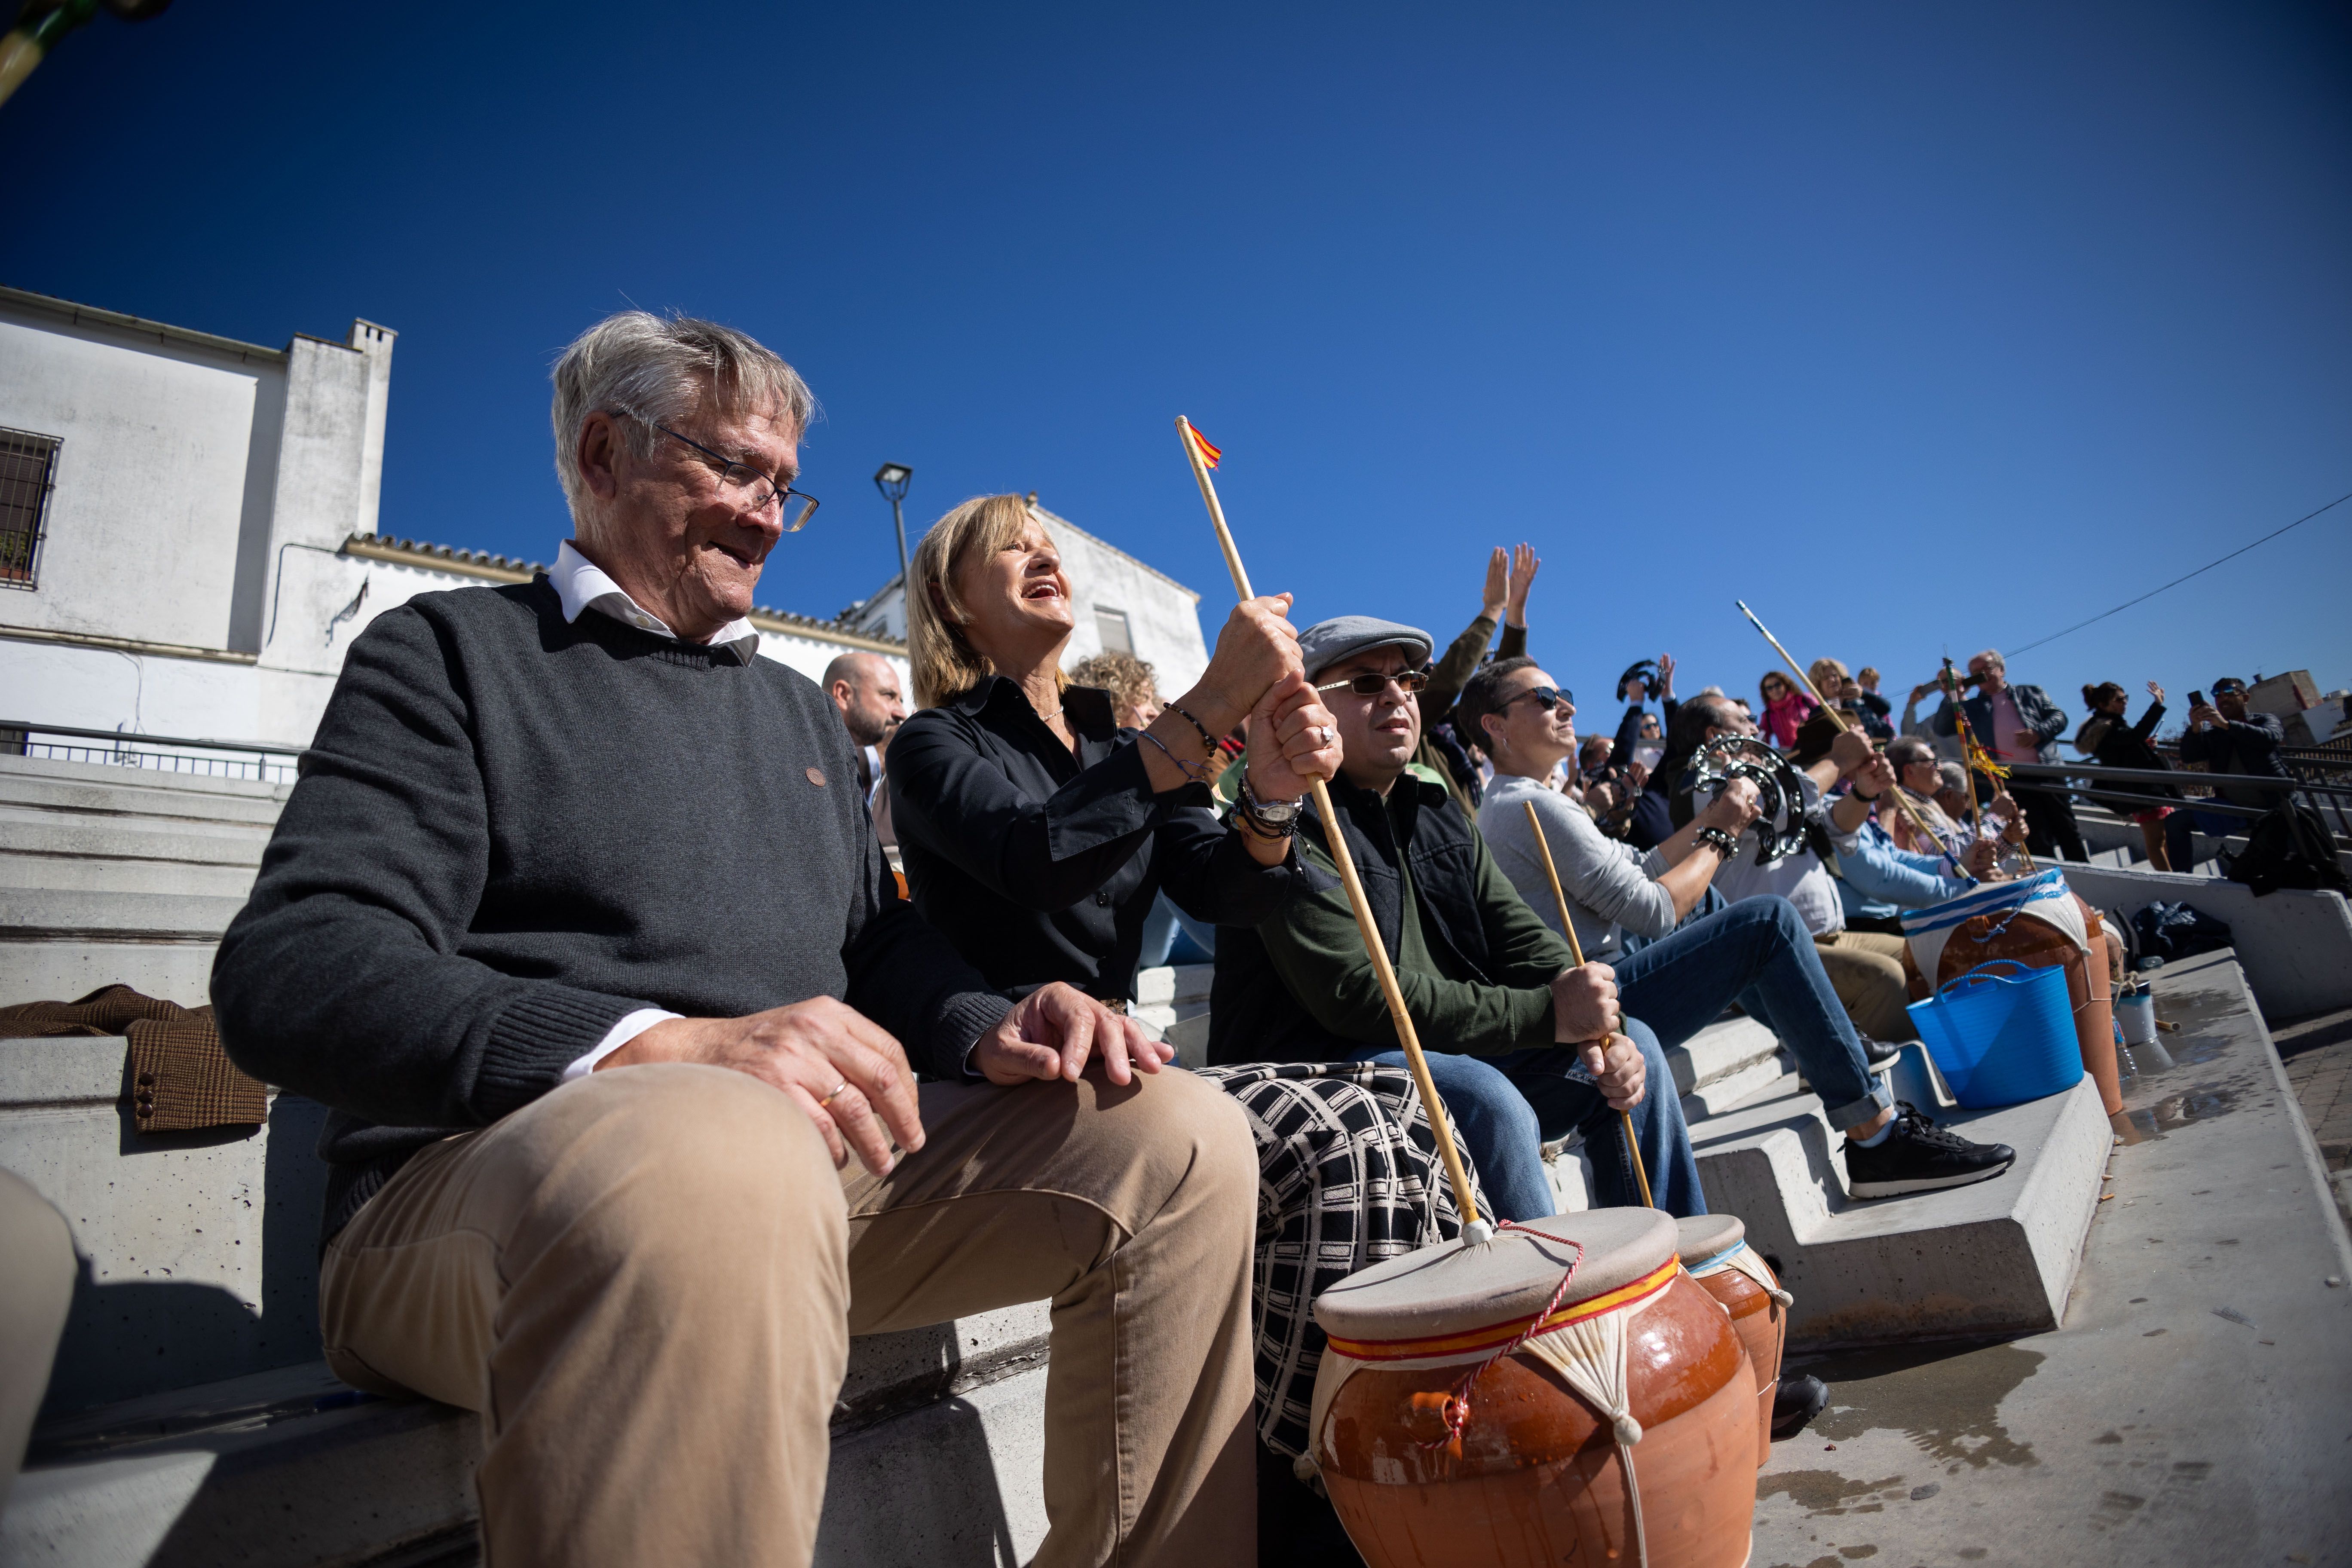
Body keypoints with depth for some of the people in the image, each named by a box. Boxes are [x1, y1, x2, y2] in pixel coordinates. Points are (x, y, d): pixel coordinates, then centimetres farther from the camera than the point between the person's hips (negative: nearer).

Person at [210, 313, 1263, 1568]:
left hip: (818, 1156, 7)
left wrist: (983, 1030, 0)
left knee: (1180, 1135, -10)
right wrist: (663, 1047, -27)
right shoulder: (451, 652, 4)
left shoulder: (801, 711, 23)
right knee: (722, 1150, -42)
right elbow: (286, 976, -11)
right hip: (487, 1173, -6)